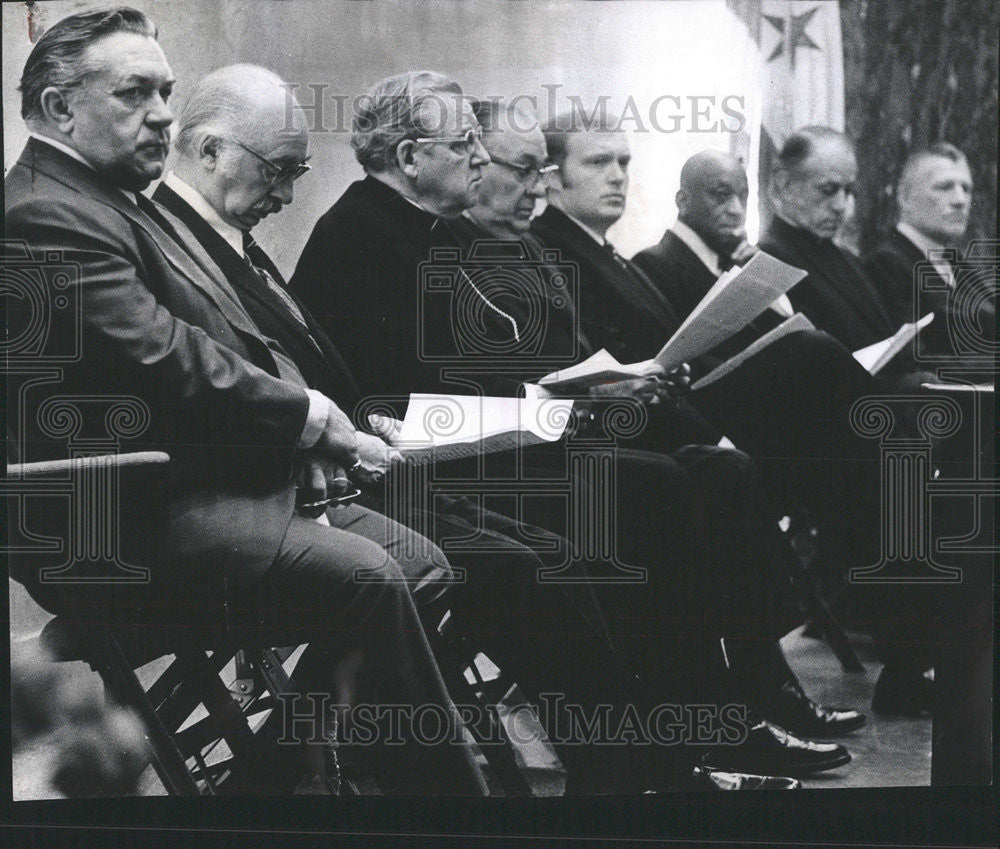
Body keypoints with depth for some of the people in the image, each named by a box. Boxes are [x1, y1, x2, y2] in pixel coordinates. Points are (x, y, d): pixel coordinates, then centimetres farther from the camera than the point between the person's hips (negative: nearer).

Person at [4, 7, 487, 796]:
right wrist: (308, 416, -12)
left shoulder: (127, 204, 19)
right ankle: (451, 794, -13)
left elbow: (222, 346, 18)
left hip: (216, 480, 11)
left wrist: (309, 419, -1)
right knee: (363, 577, -26)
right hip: (129, 531, -11)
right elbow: (163, 363, -23)